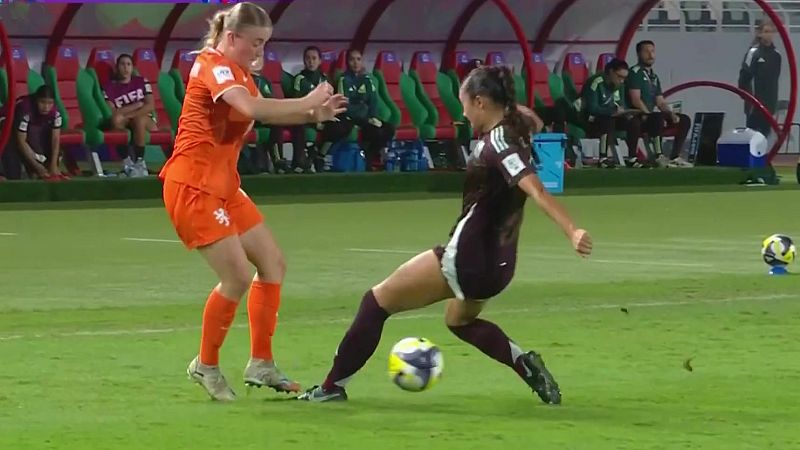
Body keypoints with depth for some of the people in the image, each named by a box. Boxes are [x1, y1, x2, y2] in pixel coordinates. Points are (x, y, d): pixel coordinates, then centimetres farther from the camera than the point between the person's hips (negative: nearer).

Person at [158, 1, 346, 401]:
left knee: (272, 264, 10)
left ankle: (260, 365, 15)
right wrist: (308, 103, -23)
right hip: (193, 186, -10)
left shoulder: (238, 72, 15)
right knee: (238, 276, -13)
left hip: (223, 185, 10)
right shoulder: (213, 66, -16)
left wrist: (313, 115, -6)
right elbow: (253, 108, -32)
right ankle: (206, 366, 4)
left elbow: (266, 113, 11)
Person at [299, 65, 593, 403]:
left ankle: (332, 386, 5)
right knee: (459, 320, 35)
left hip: (467, 258, -10)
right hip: (496, 262, 10)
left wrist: (572, 231, -42)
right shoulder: (513, 131, 4)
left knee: (378, 300, 3)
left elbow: (536, 190, -33)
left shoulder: (497, 142, -21)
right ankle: (524, 363, 13)